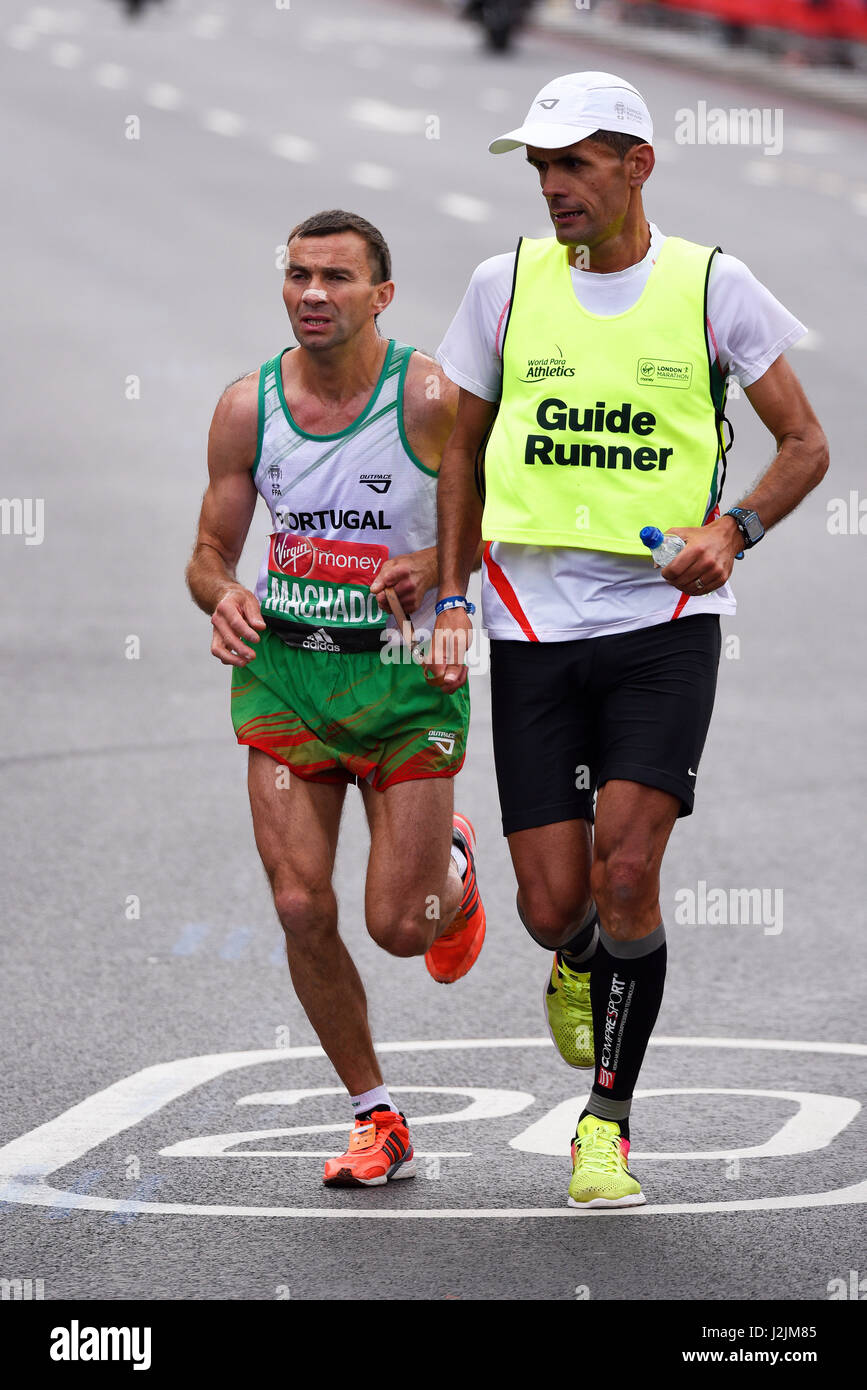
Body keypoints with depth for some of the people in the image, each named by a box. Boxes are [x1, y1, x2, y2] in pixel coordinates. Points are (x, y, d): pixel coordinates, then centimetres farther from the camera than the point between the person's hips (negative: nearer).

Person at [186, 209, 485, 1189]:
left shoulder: (430, 398, -12)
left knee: (400, 926, -4)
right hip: (283, 675, 3)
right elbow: (209, 555, 7)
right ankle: (376, 1121, 9)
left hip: (404, 677, -3)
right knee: (301, 908, -7)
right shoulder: (248, 407, -1)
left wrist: (436, 567, -21)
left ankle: (453, 869, 35)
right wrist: (223, 597, -16)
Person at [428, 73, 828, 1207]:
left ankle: (608, 1123, 0)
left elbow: (804, 445, 6)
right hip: (533, 625, 2)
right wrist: (451, 600, 11)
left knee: (625, 876, -15)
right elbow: (463, 450, 18)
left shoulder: (710, 285, -1)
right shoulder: (507, 285, 5)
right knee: (554, 904, -3)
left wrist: (731, 529, -12)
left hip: (664, 619, -2)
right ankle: (580, 965, 35)